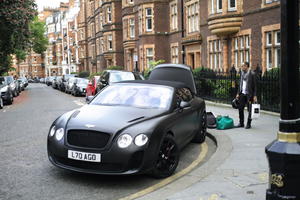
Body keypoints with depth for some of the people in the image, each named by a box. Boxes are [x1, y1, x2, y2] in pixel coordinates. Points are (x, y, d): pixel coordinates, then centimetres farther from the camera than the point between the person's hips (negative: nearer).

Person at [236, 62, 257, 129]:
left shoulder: (252, 74, -9)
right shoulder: (242, 73, 10)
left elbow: (254, 85, -9)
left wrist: (255, 96, -13)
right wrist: (238, 93, 10)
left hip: (249, 94, -6)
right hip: (242, 94, 6)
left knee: (249, 110, 3)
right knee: (240, 108, 6)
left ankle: (248, 124, 13)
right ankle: (241, 123, 17)